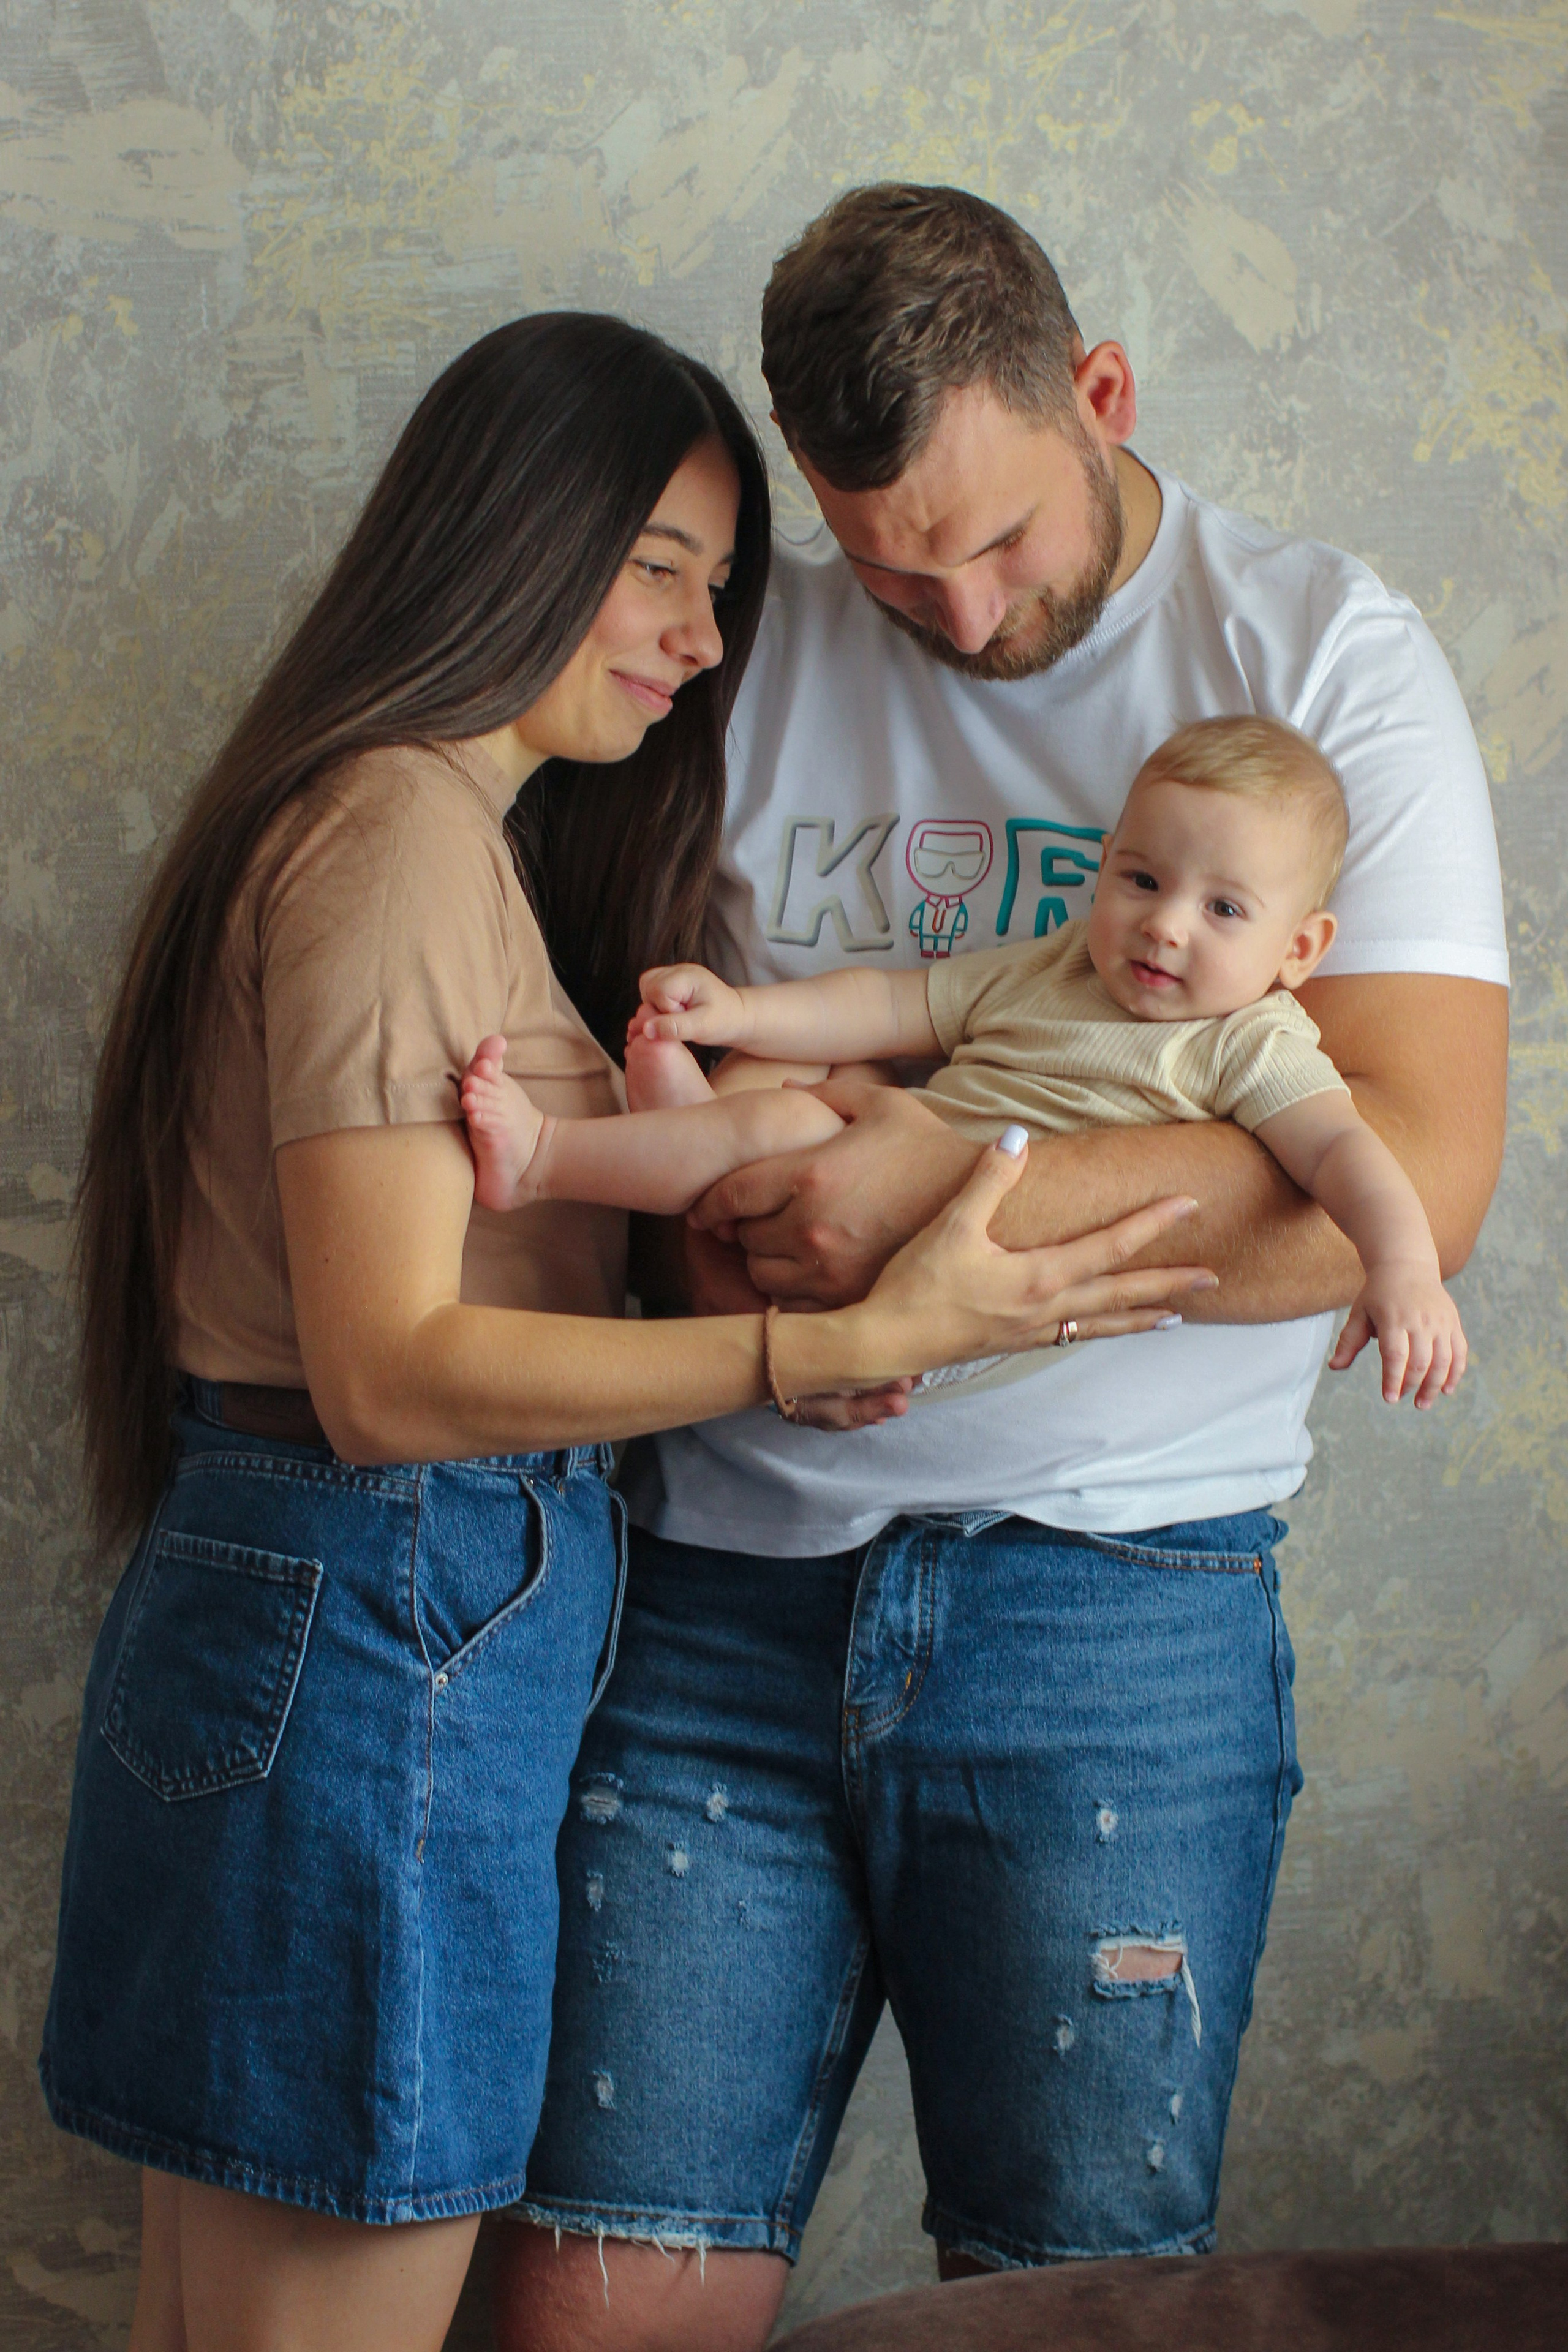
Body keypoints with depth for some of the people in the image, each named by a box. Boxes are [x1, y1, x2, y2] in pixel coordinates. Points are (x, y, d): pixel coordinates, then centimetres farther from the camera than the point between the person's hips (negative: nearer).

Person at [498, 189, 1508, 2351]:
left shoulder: (1319, 656, -1)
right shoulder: (752, 654, 9)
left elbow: (1419, 1172, -11)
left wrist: (954, 1184, -18)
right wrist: (695, 1185, -8)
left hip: (1111, 1610, -2)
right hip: (722, 1581, 3)